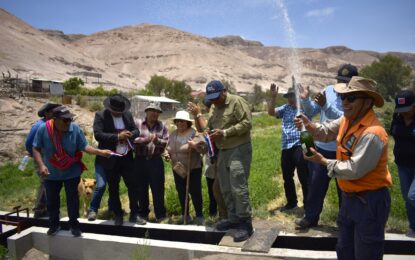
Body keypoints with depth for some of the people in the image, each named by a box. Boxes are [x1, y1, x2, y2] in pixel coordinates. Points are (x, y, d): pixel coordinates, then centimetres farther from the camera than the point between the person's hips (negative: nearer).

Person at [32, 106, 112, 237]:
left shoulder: (75, 129, -17)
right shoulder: (43, 129, -17)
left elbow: (84, 147, -14)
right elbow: (36, 149, -10)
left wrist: (101, 152, -26)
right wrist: (41, 165, -22)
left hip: (71, 172, -1)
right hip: (51, 174, 1)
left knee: (72, 198, 11)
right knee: (52, 200, 16)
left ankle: (74, 224, 29)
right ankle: (54, 224, 37)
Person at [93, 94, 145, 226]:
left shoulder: (128, 115, 5)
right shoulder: (100, 115, -8)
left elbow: (136, 130, 9)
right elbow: (98, 134, -18)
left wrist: (131, 134, -15)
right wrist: (117, 137, -25)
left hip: (127, 157, 3)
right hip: (111, 159, -3)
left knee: (134, 185, 6)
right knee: (113, 188, 9)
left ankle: (134, 214, 21)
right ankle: (118, 215, 26)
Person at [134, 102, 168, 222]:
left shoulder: (162, 126, 7)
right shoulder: (138, 123, 3)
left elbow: (167, 142, 0)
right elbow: (133, 139, -7)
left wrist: (157, 140, -17)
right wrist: (146, 139, -18)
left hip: (156, 161, 0)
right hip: (140, 160, 0)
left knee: (158, 188, 3)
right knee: (141, 188, 11)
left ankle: (160, 214, 16)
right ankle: (143, 213, 27)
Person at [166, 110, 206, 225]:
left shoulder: (194, 133, -11)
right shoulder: (173, 134, 8)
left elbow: (203, 147, -17)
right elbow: (168, 148, 20)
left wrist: (194, 145, -35)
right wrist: (167, 153, -1)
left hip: (193, 168, -6)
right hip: (178, 169, 6)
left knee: (195, 192, 0)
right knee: (181, 192, 14)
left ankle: (199, 216, 14)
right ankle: (185, 215, 28)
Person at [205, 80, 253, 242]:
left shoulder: (237, 101, -9)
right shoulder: (214, 108, 16)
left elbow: (247, 123, -18)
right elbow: (209, 126, 25)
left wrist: (225, 133, -20)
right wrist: (209, 133, 0)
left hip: (238, 150, -8)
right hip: (222, 152, 8)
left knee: (238, 188, -10)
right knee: (226, 188, 12)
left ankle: (246, 223, 1)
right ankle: (234, 218, 26)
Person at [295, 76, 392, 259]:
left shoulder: (372, 133, -29)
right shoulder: (348, 119, 0)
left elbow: (353, 170, -29)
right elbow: (326, 132, 10)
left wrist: (323, 161, -18)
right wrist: (308, 125, -11)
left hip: (369, 202, -9)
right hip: (349, 197, 9)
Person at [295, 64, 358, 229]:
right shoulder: (329, 90, 3)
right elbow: (311, 112, 4)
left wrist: (325, 105, -34)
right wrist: (305, 99, -14)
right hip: (321, 148, 4)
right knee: (315, 184, 14)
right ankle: (310, 217, 29)